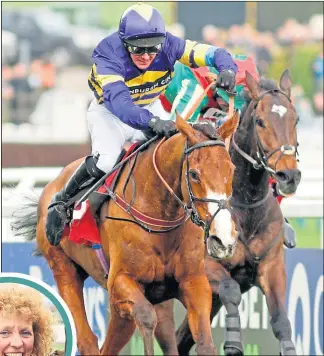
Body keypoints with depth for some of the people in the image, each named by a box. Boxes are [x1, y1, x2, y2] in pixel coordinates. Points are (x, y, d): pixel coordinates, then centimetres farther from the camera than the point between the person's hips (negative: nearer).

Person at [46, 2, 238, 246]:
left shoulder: (168, 45, -26)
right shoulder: (108, 55, -37)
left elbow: (213, 54, -26)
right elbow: (118, 101, -51)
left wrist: (227, 70, -51)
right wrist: (152, 122, -67)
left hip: (150, 108, 4)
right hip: (110, 111, -4)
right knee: (106, 160, -26)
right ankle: (61, 204, -7)